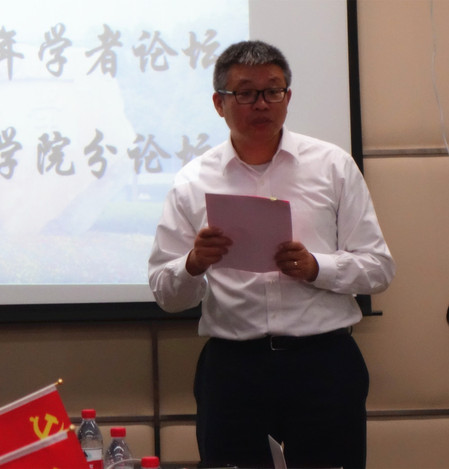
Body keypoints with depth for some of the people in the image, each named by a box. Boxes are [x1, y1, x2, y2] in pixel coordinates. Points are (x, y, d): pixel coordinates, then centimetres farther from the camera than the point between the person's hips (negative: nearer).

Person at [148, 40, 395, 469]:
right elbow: (165, 295, 6)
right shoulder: (193, 183, 8)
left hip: (325, 364, 0)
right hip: (230, 367, 0)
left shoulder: (334, 167, 7)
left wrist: (315, 267, -13)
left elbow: (378, 268, 4)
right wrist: (194, 264, -16)